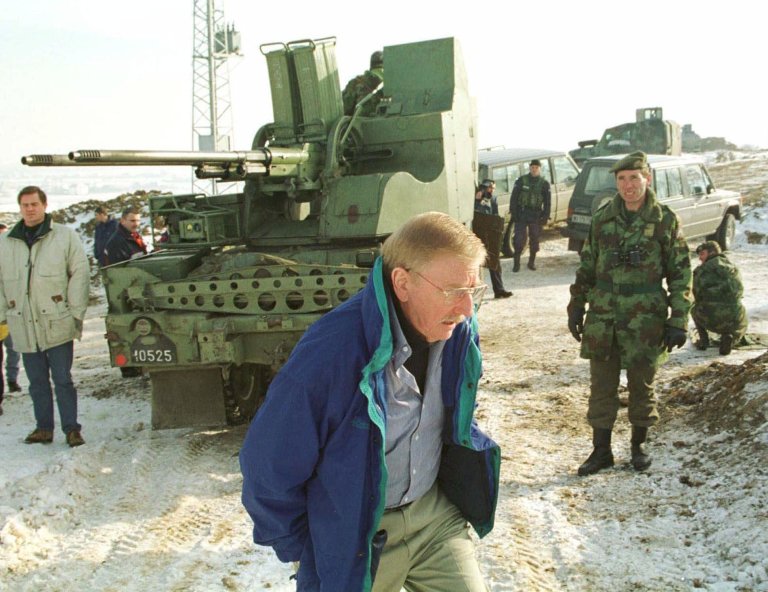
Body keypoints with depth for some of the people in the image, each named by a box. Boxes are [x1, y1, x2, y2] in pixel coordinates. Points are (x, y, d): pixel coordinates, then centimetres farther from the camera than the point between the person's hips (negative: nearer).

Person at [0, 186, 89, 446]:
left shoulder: (65, 236, 0)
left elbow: (79, 274, -2)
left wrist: (76, 312, -6)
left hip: (57, 324, -3)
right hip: (24, 327, 3)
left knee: (63, 380, 0)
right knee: (37, 381, 10)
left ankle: (72, 428, 6)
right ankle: (44, 427, 19)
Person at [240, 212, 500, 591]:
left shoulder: (459, 331, -11)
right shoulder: (328, 357, -30)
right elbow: (268, 470, -18)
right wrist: (302, 551, -7)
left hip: (435, 513, 5)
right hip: (353, 538, -4)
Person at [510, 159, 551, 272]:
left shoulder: (544, 183, 5)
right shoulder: (521, 181, 1)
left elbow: (547, 202, 8)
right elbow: (514, 198, 1)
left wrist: (545, 217, 0)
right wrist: (514, 213, -6)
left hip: (536, 215, 2)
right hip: (522, 213, -2)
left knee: (534, 239, 7)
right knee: (519, 238, -6)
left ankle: (532, 262, 20)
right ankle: (516, 262, 2)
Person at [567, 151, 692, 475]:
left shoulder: (665, 221, -5)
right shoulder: (603, 218, 4)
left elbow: (680, 274, -2)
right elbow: (586, 267, 12)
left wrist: (678, 321, -6)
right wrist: (576, 307, 10)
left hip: (645, 320, -2)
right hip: (603, 318, 3)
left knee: (641, 385, 10)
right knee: (601, 386, 7)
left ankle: (639, 445, 28)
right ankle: (601, 450, 18)